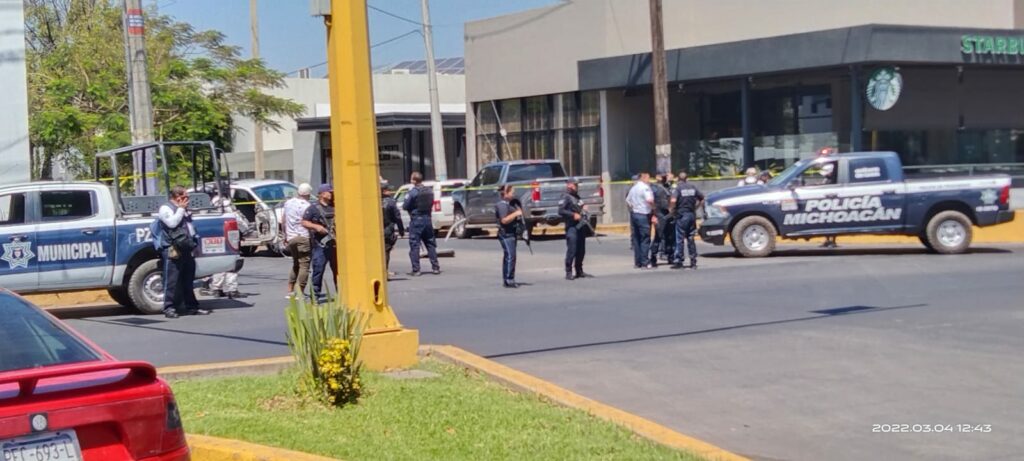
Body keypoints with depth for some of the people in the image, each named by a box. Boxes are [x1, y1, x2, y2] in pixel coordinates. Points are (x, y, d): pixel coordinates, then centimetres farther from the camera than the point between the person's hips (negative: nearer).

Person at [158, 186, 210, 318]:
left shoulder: (184, 210, 23)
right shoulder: (165, 208, -3)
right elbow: (172, 223, -20)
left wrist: (194, 243, 20)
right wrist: (181, 209, -10)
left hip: (187, 250, 8)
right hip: (173, 251, -8)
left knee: (188, 281, 12)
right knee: (172, 281, -8)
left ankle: (191, 306, 17)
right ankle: (169, 308, -7)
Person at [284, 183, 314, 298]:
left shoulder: (288, 203, 11)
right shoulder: (306, 206, -12)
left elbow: (284, 220, 18)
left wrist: (285, 235, 27)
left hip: (290, 237, 7)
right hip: (303, 237, -7)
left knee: (296, 264, 20)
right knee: (304, 265, -4)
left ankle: (290, 290, 18)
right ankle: (300, 292, -8)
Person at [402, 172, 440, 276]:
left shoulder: (412, 192, -14)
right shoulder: (429, 191, 5)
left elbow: (405, 206, -9)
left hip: (416, 220, -5)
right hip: (427, 219, 5)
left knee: (414, 245, -1)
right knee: (430, 244, 13)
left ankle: (416, 270, -4)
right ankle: (436, 267, 13)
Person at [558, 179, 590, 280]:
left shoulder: (577, 197, 20)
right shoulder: (566, 197, -6)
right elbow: (560, 211, -16)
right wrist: (573, 215, -22)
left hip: (581, 226, 8)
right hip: (572, 227, -8)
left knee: (581, 250, 11)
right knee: (571, 250, -11)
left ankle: (579, 271, 21)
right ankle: (568, 272, -7)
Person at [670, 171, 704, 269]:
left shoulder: (678, 188, -10)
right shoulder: (693, 187, 7)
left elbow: (673, 201, -24)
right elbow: (702, 198, 12)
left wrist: (673, 210, -8)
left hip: (681, 216, -5)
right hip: (692, 215, 5)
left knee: (679, 239, 0)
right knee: (691, 239, 11)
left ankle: (678, 261, 0)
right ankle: (693, 262, 11)